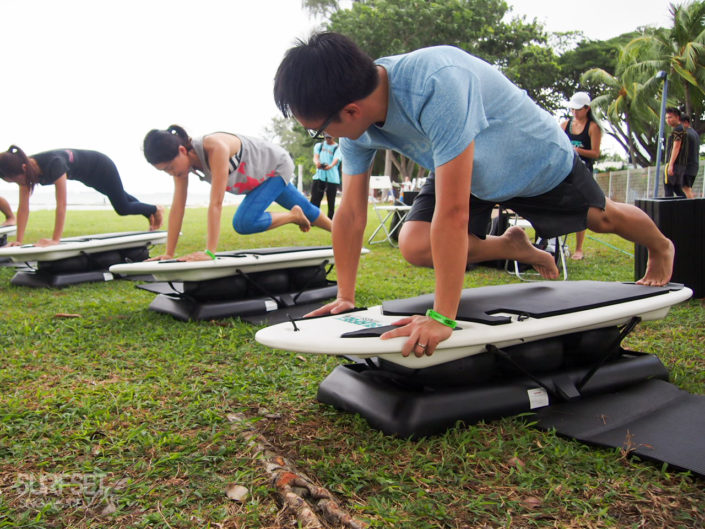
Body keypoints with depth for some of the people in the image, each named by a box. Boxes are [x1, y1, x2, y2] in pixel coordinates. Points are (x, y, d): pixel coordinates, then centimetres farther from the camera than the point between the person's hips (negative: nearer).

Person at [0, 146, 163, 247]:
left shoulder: (53, 164, -44)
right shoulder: (25, 169, -22)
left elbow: (61, 204, -45)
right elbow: (23, 207, -20)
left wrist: (55, 240, -47)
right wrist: (19, 240, -24)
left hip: (100, 166, -7)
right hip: (88, 176, 7)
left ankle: (155, 209, 35)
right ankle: (149, 215, 50)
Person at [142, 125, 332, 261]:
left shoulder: (215, 147, -41)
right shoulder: (183, 159, -18)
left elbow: (216, 203, -45)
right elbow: (177, 208, -16)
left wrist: (209, 252, -47)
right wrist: (169, 254, -17)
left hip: (276, 166, -7)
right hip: (256, 178, 7)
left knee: (243, 222, -23)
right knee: (307, 210, 21)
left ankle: (294, 216, -1)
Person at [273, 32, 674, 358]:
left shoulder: (438, 83, -47)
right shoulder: (357, 126, -23)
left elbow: (452, 214, -47)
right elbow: (351, 213, -16)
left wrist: (442, 318, -43)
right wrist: (345, 297, -12)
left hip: (540, 160, -4)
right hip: (468, 173, 5)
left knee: (602, 218, 18)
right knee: (414, 245, -16)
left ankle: (661, 247, 54)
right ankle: (512, 248, 12)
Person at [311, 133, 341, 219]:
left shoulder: (338, 148, 3)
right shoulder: (319, 145, 13)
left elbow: (336, 159, -16)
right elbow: (316, 156, -5)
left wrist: (330, 166, -40)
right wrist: (317, 162, -31)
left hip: (332, 177, -2)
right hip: (319, 175, 2)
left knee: (331, 200, 1)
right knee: (315, 199, -6)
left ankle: (330, 219, 11)